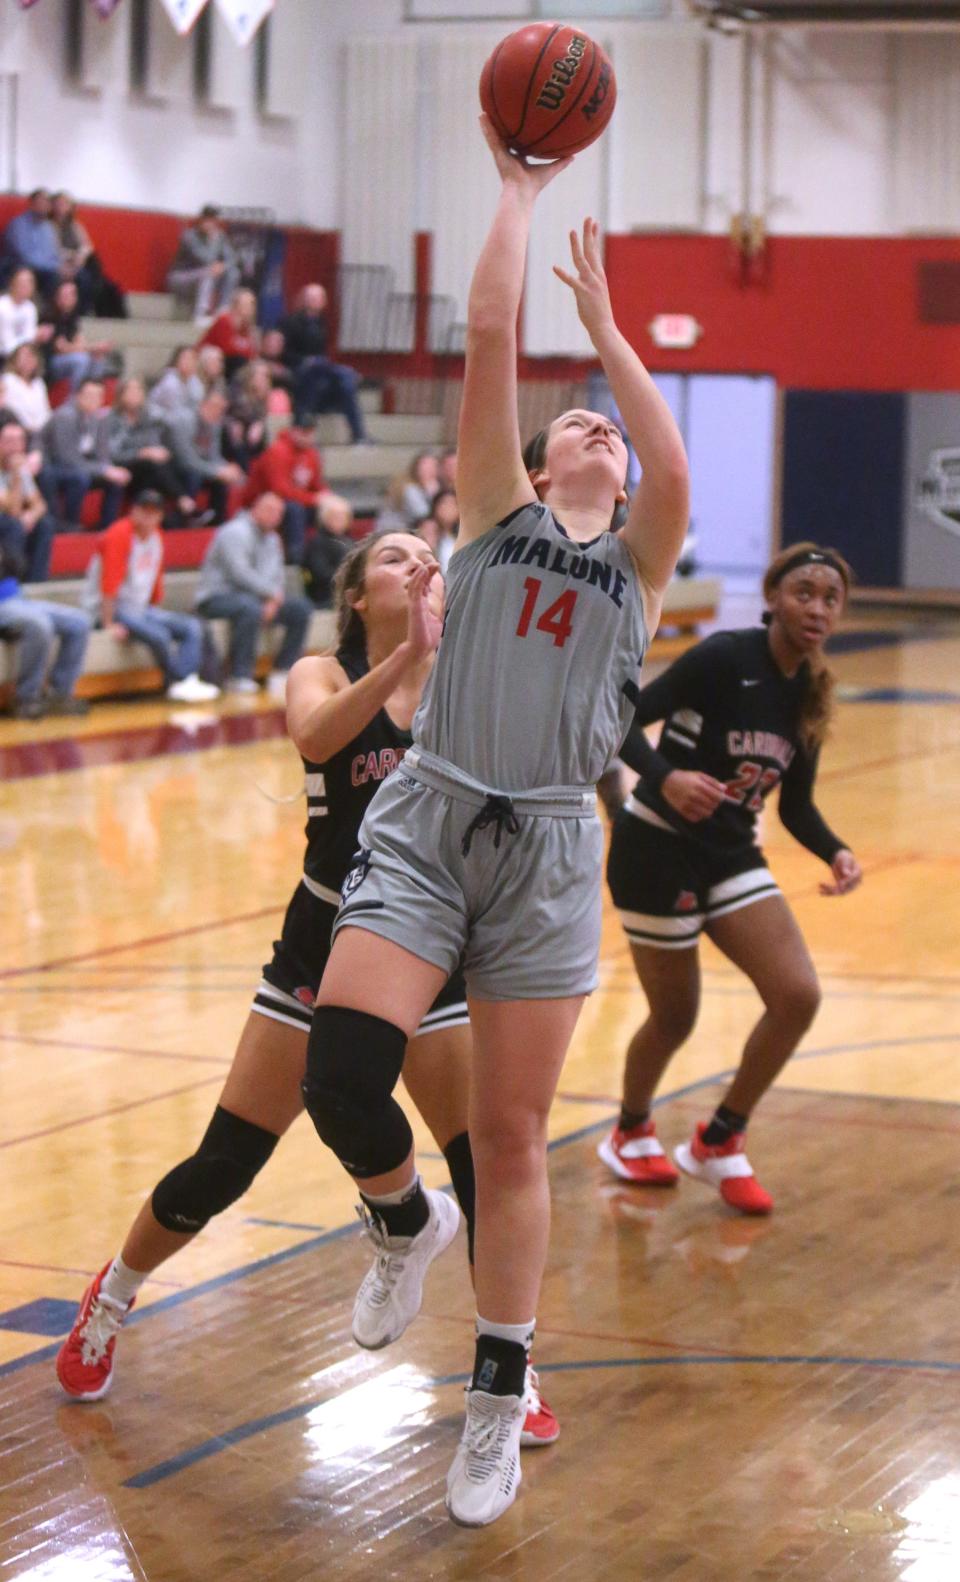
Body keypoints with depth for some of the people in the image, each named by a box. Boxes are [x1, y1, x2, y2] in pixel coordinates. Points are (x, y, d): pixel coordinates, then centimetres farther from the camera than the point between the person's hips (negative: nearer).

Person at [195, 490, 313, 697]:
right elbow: (240, 573, -22)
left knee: (301, 608, -5)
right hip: (217, 597, -9)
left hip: (258, 597, 9)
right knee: (249, 607, -41)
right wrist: (272, 592, -14)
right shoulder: (235, 532, -10)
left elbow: (276, 575, 10)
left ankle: (282, 672, -3)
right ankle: (240, 678, -38)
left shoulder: (272, 538, 18)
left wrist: (273, 602, -11)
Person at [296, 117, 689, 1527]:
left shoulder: (640, 560, 12)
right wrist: (521, 189, 6)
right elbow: (488, 336, 2)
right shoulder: (494, 516, 10)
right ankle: (405, 1223, 13)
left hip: (550, 853, 1)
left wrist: (604, 324, -1)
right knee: (343, 1068, -20)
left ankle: (499, 1400, 18)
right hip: (427, 822, -1)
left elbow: (676, 471, -9)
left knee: (511, 1135, 4)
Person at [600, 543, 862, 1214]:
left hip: (731, 855, 6)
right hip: (659, 850, -6)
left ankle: (720, 1144, 10)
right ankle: (632, 1134, 36)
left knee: (798, 995, -10)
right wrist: (666, 778, -37)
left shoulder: (811, 693, 4)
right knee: (675, 1018, 4)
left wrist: (836, 852, -7)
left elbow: (796, 805, 11)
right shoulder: (725, 658, -16)